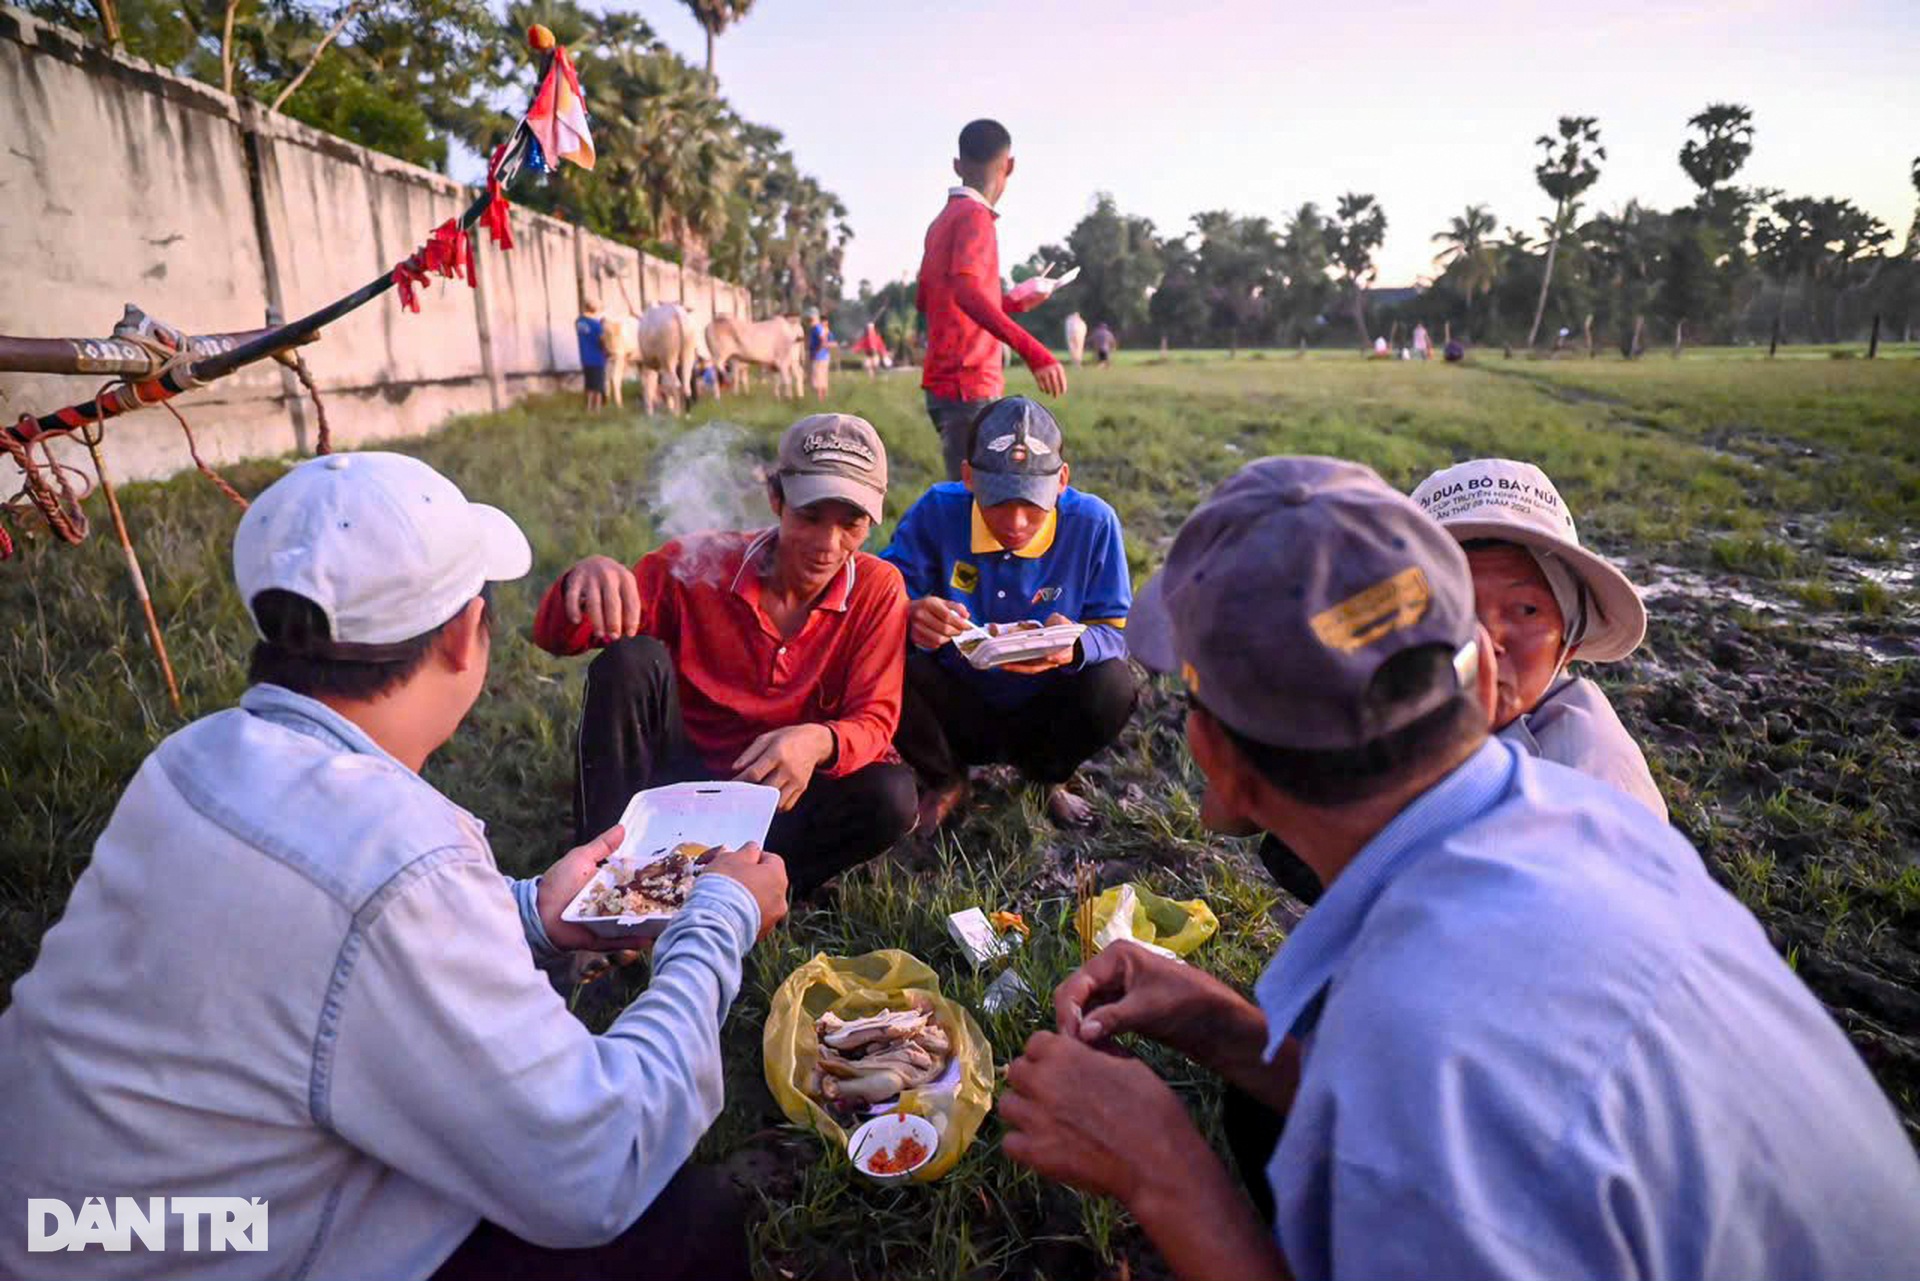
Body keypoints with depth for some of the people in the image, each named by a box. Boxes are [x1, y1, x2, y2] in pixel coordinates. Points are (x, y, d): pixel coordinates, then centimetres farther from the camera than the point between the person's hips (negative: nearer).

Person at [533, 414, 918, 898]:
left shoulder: (878, 589, -9)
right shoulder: (702, 564, -11)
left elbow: (874, 724, -13)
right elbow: (555, 638, -10)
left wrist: (819, 742, -38)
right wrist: (587, 578, -35)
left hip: (780, 801, 0)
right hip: (679, 782, 0)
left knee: (891, 795, -28)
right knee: (631, 658, -23)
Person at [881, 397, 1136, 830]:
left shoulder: (1093, 523, -15)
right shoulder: (936, 513, -16)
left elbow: (1115, 630, -9)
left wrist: (1076, 646, -34)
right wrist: (910, 618, -40)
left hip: (1041, 716, 1)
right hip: (956, 712, 0)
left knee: (1112, 687, -29)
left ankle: (1050, 778, 10)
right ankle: (944, 781, 7)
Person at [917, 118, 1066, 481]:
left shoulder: (942, 221, 18)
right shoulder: (975, 216, -9)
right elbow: (966, 291, -26)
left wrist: (1014, 302, 33)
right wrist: (1031, 350, -35)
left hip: (944, 384, 10)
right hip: (968, 386, -10)